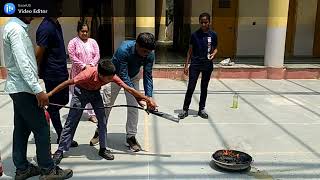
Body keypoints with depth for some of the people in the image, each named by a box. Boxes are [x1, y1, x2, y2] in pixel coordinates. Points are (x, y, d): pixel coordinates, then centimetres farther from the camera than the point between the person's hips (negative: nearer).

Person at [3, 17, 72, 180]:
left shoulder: (15, 27, 14)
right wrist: (38, 90, -25)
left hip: (18, 88, 10)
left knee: (21, 129, 13)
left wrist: (35, 88, 18)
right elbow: (22, 63, -24)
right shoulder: (16, 29, -16)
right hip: (24, 89, -10)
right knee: (41, 129, -3)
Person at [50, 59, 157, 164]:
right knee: (71, 121, -3)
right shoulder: (88, 74, -39)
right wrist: (50, 94, -22)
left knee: (102, 120, -4)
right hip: (81, 92, -4)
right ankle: (60, 151, 8)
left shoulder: (111, 76, -27)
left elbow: (128, 89, -22)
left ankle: (103, 149, 10)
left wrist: (148, 100, -22)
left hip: (95, 92, 4)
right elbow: (68, 83, -27)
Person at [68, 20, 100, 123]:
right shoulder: (73, 42, -1)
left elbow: (97, 55, 4)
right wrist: (84, 66, -17)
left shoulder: (93, 42, 10)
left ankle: (91, 114, 16)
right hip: (78, 72, -3)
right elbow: (72, 57, -10)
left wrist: (91, 65, -12)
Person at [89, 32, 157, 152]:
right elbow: (123, 76, -38)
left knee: (133, 106, -5)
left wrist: (149, 96, -33)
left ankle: (131, 137, 9)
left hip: (133, 77, 3)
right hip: (115, 75, -2)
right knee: (107, 104, 6)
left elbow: (147, 75, -21)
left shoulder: (150, 54, -27)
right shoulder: (124, 49, -39)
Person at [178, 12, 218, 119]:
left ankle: (202, 109, 24)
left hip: (207, 65, 1)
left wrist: (213, 54, -13)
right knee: (191, 87, -2)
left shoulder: (213, 35, 0)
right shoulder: (195, 35, -1)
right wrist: (186, 65, 1)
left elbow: (215, 49, 11)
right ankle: (185, 109, 10)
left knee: (204, 88, 11)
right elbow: (190, 50, 4)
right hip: (195, 64, -1)